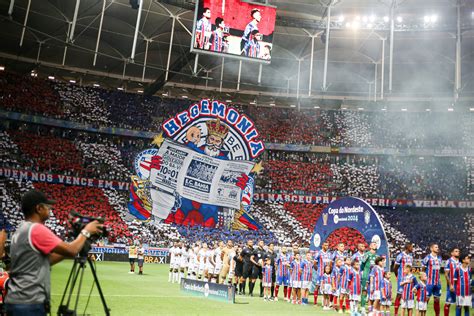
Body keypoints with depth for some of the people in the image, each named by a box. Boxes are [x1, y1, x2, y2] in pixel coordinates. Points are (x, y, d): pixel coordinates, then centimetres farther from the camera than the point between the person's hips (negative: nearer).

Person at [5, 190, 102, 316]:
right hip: (29, 304, -9)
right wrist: (86, 232, 1)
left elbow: (46, 259, 17)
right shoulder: (37, 229, -15)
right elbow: (71, 251, -16)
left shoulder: (20, 231, 14)